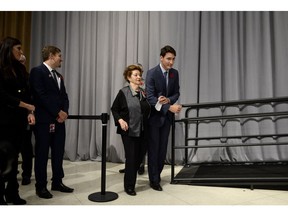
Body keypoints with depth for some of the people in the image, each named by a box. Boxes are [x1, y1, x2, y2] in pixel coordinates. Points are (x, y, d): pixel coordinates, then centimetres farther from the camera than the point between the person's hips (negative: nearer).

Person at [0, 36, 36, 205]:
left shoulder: (21, 68, 13)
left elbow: (27, 93, 9)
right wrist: (25, 105, -10)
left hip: (19, 119, 6)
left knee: (14, 157, 10)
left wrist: (30, 113, -3)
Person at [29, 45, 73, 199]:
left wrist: (64, 112, -5)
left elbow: (64, 97, 14)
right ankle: (41, 186, 16)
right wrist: (57, 112, -14)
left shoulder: (59, 76, 19)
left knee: (58, 153, 11)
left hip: (59, 120, 8)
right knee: (42, 154, 3)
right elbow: (40, 95, -16)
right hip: (44, 120, -7)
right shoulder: (37, 71, -6)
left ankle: (57, 182, 24)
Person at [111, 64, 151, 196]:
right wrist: (120, 120, -16)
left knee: (139, 157, 11)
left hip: (142, 131, 5)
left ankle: (131, 179, 34)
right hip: (128, 131, -5)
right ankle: (129, 186, 16)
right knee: (131, 157, -2)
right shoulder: (123, 92, -5)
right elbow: (114, 109, -2)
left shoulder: (144, 93, 8)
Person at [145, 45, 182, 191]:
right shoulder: (152, 73, -14)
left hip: (167, 116, 5)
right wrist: (170, 107, -29)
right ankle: (154, 180, 17)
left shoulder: (175, 73, 2)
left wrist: (168, 100, -16)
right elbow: (150, 97, -21)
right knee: (154, 148, 3)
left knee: (163, 147, 12)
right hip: (154, 115, -5)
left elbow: (176, 93, 8)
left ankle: (157, 174, 31)